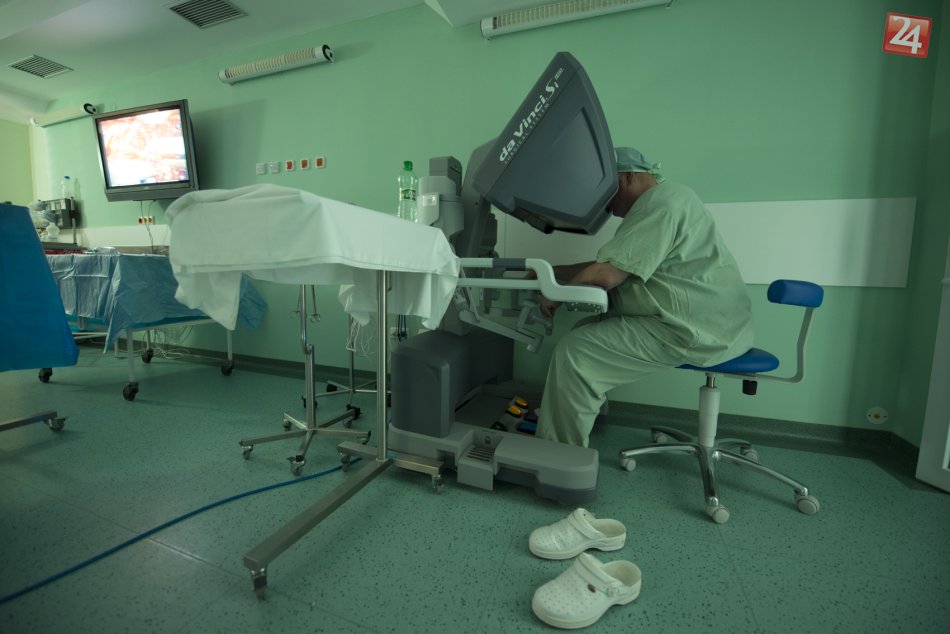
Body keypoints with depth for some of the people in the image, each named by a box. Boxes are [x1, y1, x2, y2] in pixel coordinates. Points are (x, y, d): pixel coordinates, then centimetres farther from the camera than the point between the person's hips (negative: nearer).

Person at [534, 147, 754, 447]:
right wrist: (553, 272, 15)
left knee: (574, 351, -16)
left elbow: (606, 275, -23)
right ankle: (560, 431, 16)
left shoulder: (660, 204, -15)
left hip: (695, 331, -11)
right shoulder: (663, 197, 20)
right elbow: (613, 264, 20)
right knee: (586, 331, 11)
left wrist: (555, 297, -7)